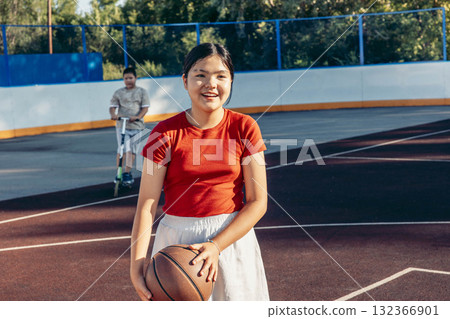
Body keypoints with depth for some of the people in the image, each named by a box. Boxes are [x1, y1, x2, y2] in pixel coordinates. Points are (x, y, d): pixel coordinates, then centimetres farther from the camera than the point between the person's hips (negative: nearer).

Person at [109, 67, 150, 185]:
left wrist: (137, 117, -19)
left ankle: (127, 172, 15)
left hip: (137, 125, 1)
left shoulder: (142, 92, 7)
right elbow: (113, 106, 5)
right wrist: (113, 114, -19)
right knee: (123, 149, -10)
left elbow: (145, 107, 0)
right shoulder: (118, 93, 9)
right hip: (121, 125, -1)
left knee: (132, 150, 4)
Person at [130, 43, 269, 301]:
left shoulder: (244, 128, -2)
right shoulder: (165, 133, -5)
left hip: (232, 238, 1)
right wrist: (137, 264, -21)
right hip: (177, 241, -1)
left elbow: (258, 202, -5)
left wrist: (216, 246, -17)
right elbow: (147, 204, -8)